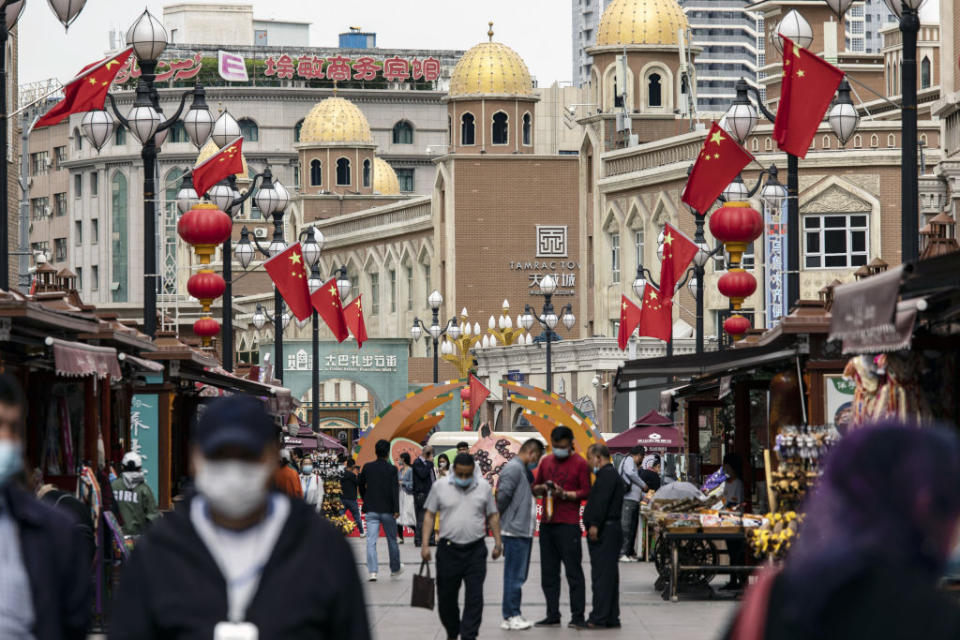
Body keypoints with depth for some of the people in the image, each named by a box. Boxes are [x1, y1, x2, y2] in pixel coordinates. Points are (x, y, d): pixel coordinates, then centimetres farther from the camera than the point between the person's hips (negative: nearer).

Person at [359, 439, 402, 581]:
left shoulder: (367, 467, 1)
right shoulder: (391, 469, -8)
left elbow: (361, 486, 12)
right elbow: (394, 490, -14)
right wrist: (396, 509, -14)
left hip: (371, 510, 1)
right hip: (387, 510, -1)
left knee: (371, 541, -2)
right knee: (392, 540, 15)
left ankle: (372, 571, -13)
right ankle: (395, 568, 30)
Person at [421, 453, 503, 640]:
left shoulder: (484, 487, 5)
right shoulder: (440, 487, 2)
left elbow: (493, 516, 11)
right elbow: (429, 515, 4)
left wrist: (498, 542, 6)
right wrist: (425, 544, -3)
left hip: (475, 551, 0)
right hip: (448, 550, 0)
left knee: (474, 598, -5)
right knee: (446, 597, 8)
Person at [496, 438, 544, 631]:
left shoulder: (524, 470, 19)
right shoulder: (513, 468, -13)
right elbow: (503, 494, -19)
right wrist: (500, 517, -7)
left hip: (524, 531, 10)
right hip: (515, 530, -10)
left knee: (518, 575, 13)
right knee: (514, 575, -6)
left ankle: (513, 615, 18)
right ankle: (510, 617, -3)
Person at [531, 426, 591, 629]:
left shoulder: (580, 464, -1)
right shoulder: (546, 462, 14)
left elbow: (586, 492, -4)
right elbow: (535, 488, 19)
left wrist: (565, 494, -17)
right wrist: (542, 488, -3)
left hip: (568, 525, -6)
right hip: (547, 523, 6)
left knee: (573, 571, -6)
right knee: (549, 572, 7)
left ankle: (578, 617, -6)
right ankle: (552, 615, 13)